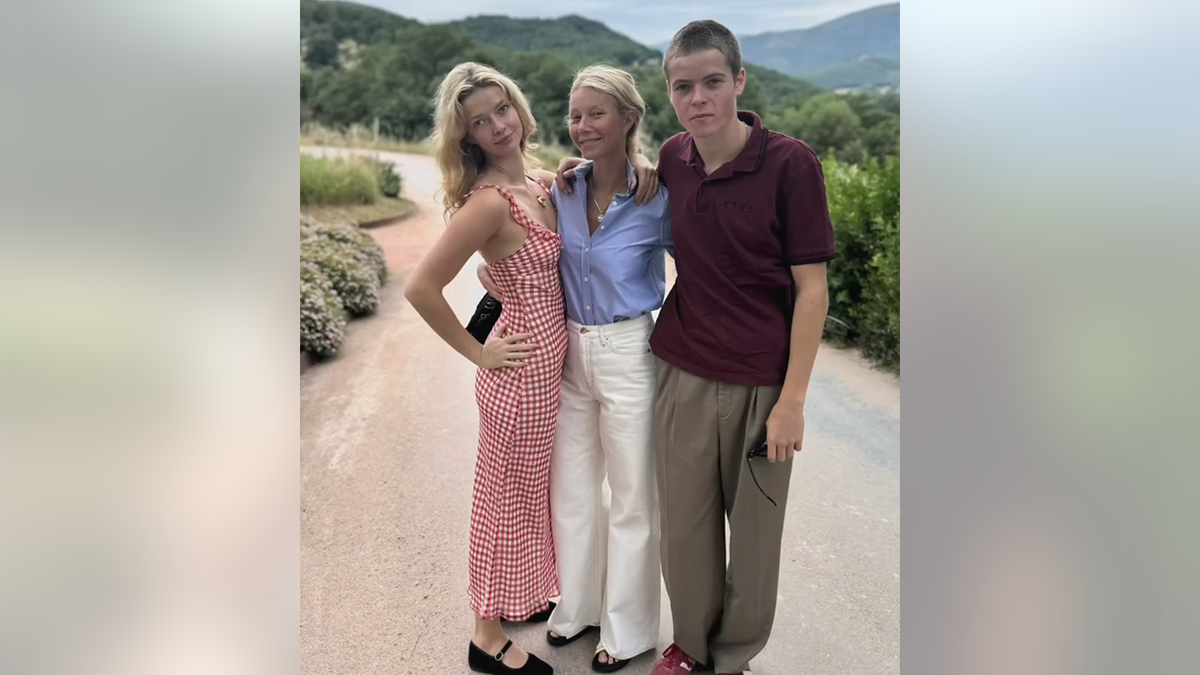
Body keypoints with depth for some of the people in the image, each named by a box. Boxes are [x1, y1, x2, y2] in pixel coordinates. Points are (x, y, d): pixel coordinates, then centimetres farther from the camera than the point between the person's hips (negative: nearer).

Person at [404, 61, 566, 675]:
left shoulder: (534, 183, 4)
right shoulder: (488, 201, -22)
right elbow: (421, 287, -24)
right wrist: (477, 353, -15)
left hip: (547, 361, 8)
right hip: (522, 370, -8)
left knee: (529, 491, 24)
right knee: (510, 498, 8)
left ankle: (522, 596, 47)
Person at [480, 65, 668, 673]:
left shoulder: (656, 199, -14)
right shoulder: (564, 189, 0)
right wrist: (494, 268, -1)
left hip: (627, 354, -5)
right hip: (570, 350, 6)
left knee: (631, 497, 10)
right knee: (571, 488, 17)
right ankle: (580, 605, 41)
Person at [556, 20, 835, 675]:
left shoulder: (790, 163, -12)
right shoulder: (672, 158, 1)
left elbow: (811, 288, -9)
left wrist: (792, 399, -12)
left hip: (761, 383, -3)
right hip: (682, 374, 3)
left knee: (754, 530, 12)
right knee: (684, 524, 13)